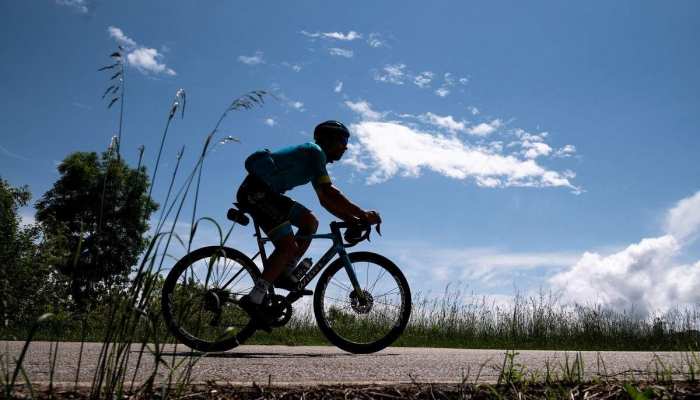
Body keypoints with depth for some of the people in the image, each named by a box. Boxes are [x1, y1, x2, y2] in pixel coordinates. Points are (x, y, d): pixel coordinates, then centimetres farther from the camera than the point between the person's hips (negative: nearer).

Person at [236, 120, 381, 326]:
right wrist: (363, 215, -17)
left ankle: (284, 273, 8)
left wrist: (354, 220, 10)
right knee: (288, 246, -16)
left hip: (266, 193, 10)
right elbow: (329, 192, -20)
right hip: (256, 191, -10)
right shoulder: (315, 152, -8)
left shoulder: (314, 155, 22)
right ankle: (255, 299, -15)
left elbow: (325, 201, 20)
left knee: (310, 222, 8)